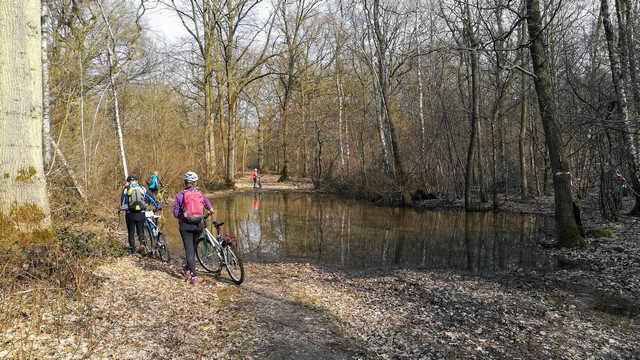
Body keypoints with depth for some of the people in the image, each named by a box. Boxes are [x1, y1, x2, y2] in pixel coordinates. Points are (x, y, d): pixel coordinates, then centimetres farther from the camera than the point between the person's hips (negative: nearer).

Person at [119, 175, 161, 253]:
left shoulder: (126, 189, 1)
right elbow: (151, 198, 13)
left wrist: (121, 209, 17)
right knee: (140, 231, 14)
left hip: (130, 214, -1)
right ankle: (143, 243, -9)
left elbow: (123, 202, -1)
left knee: (131, 232, 11)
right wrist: (158, 207, 24)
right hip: (141, 214, 1)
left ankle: (132, 249, 13)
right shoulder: (142, 188, 6)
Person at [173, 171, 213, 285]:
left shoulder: (180, 195, -7)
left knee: (189, 249, 2)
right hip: (199, 225, 3)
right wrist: (210, 211, 39)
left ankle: (193, 276, -4)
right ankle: (188, 268, 38)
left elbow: (175, 214, -7)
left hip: (186, 225, -3)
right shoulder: (200, 193, 2)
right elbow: (209, 208, 16)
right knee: (193, 246, 22)